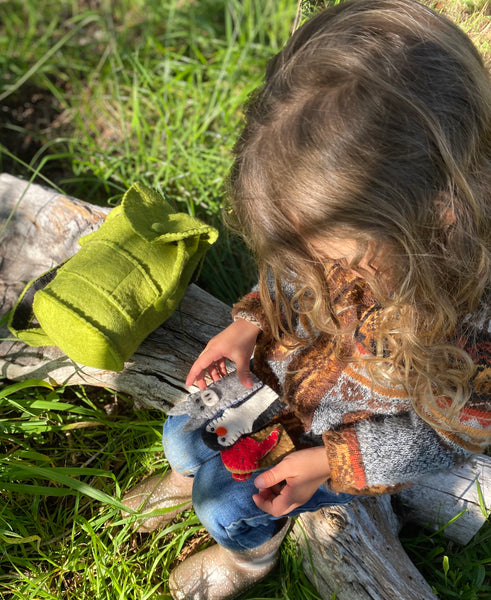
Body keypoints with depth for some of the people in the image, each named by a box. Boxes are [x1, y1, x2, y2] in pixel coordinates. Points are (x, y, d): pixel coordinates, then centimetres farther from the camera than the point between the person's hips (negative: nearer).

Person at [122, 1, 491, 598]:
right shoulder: (345, 225, -25)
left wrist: (329, 463, -24)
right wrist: (251, 323, -17)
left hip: (362, 445, -4)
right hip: (275, 384, 5)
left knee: (226, 505, 1)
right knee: (180, 437, 14)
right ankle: (188, 476, 54)